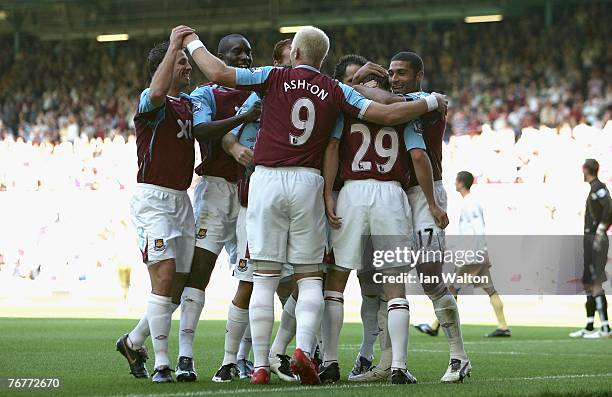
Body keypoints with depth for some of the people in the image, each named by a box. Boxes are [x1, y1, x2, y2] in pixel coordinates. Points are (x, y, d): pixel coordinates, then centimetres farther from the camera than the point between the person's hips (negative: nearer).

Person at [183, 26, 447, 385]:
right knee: (310, 277, 8)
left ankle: (261, 365, -1)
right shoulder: (336, 91, 5)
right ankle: (304, 348, -13)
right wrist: (432, 103, 16)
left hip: (268, 180, -1)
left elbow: (218, 73, -5)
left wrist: (193, 43, 13)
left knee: (265, 277, 2)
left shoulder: (275, 77, 1)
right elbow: (387, 114, 2)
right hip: (308, 183, 1)